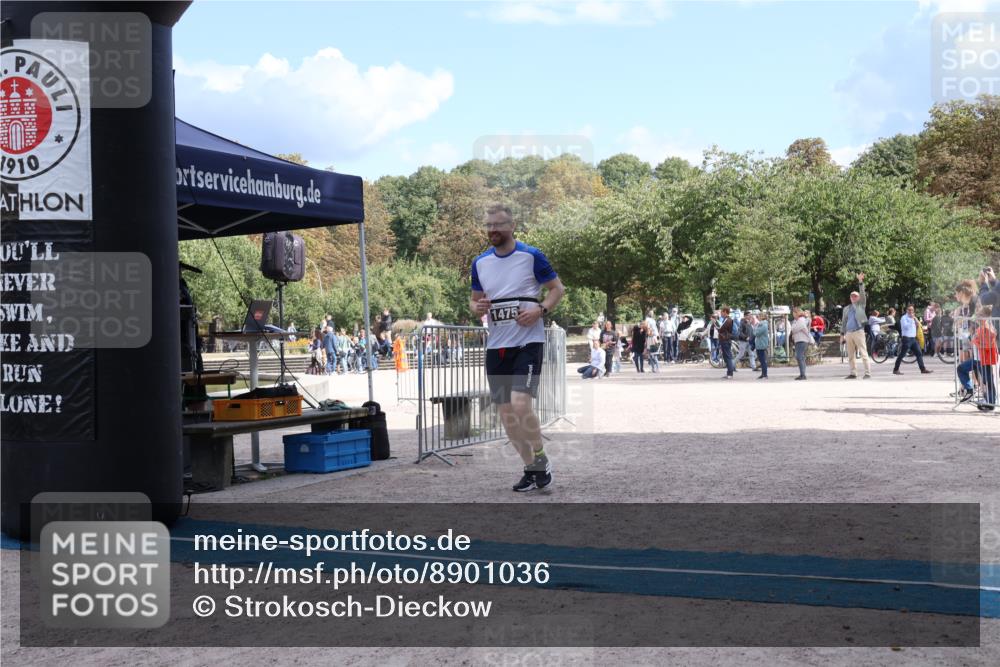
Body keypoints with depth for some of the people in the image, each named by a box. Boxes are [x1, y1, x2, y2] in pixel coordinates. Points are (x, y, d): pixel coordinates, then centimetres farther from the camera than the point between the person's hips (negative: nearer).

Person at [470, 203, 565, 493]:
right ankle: (531, 469, 21)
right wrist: (476, 307, -4)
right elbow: (474, 298, 19)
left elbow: (558, 288, 2)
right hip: (496, 346, 6)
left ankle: (541, 460, 3)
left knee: (520, 403, -20)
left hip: (527, 341, -5)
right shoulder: (480, 263, 9)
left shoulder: (531, 256, -4)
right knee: (505, 412, 6)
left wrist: (540, 309, -15)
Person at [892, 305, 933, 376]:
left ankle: (923, 369, 5)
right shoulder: (904, 318, -5)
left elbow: (918, 325, 14)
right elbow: (906, 326, -20)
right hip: (906, 338, -7)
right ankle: (895, 370, 2)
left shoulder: (913, 317, 18)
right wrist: (911, 319, -18)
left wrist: (915, 319, 1)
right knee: (902, 354, -4)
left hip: (913, 338, 7)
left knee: (919, 353, 3)